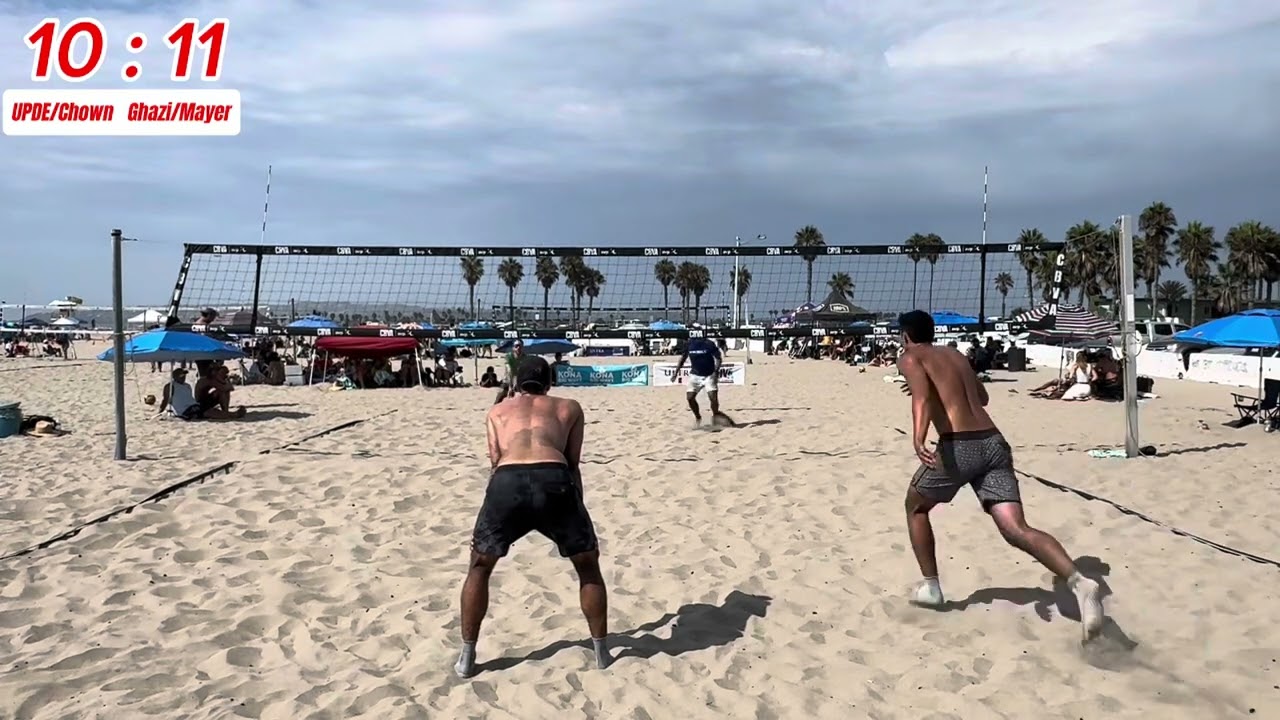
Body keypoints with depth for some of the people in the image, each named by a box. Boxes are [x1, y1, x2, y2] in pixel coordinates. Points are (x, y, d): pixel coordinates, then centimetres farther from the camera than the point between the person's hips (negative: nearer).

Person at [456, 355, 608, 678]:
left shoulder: (497, 411, 32)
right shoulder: (569, 407, 30)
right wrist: (577, 505, 33)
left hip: (507, 483, 1)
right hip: (555, 482, 0)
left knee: (479, 567, 26)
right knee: (589, 567, 24)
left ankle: (467, 657, 27)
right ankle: (602, 653, 28)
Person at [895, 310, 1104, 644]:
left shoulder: (910, 358, 8)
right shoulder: (955, 354, 28)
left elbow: (922, 393, -15)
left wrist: (918, 437, -31)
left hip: (959, 446, -5)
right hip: (994, 443, 5)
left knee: (915, 507, 21)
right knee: (1016, 529, -7)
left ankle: (930, 586, 23)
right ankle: (1079, 582, -30)